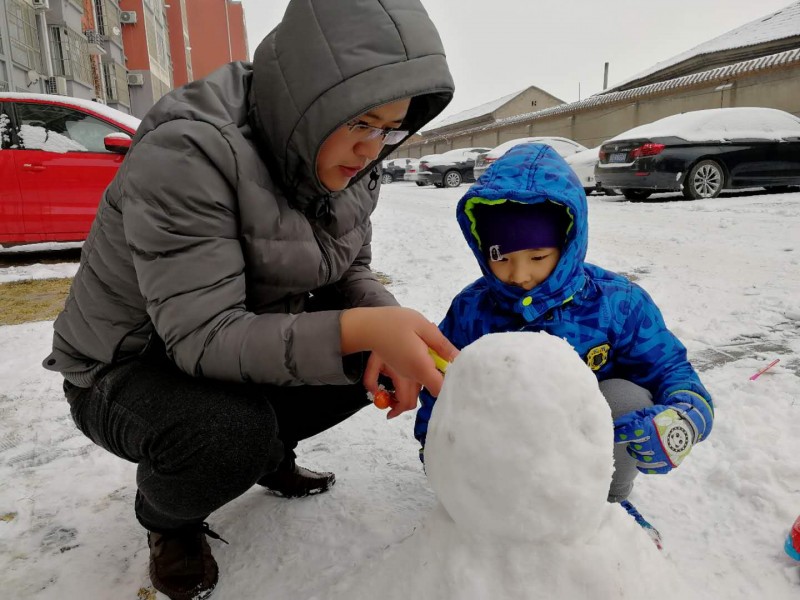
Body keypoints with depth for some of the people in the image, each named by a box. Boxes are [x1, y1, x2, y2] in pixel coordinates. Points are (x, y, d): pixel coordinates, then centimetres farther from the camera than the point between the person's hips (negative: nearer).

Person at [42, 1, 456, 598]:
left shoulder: (349, 168, -7)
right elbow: (204, 338, -34)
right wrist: (363, 328, -45)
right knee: (230, 433, -35)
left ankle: (270, 454, 18)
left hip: (252, 344, 7)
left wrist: (388, 329, -24)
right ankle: (167, 518, 3)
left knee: (369, 362, -10)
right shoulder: (187, 153, -30)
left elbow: (350, 273, -1)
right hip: (125, 370, -6)